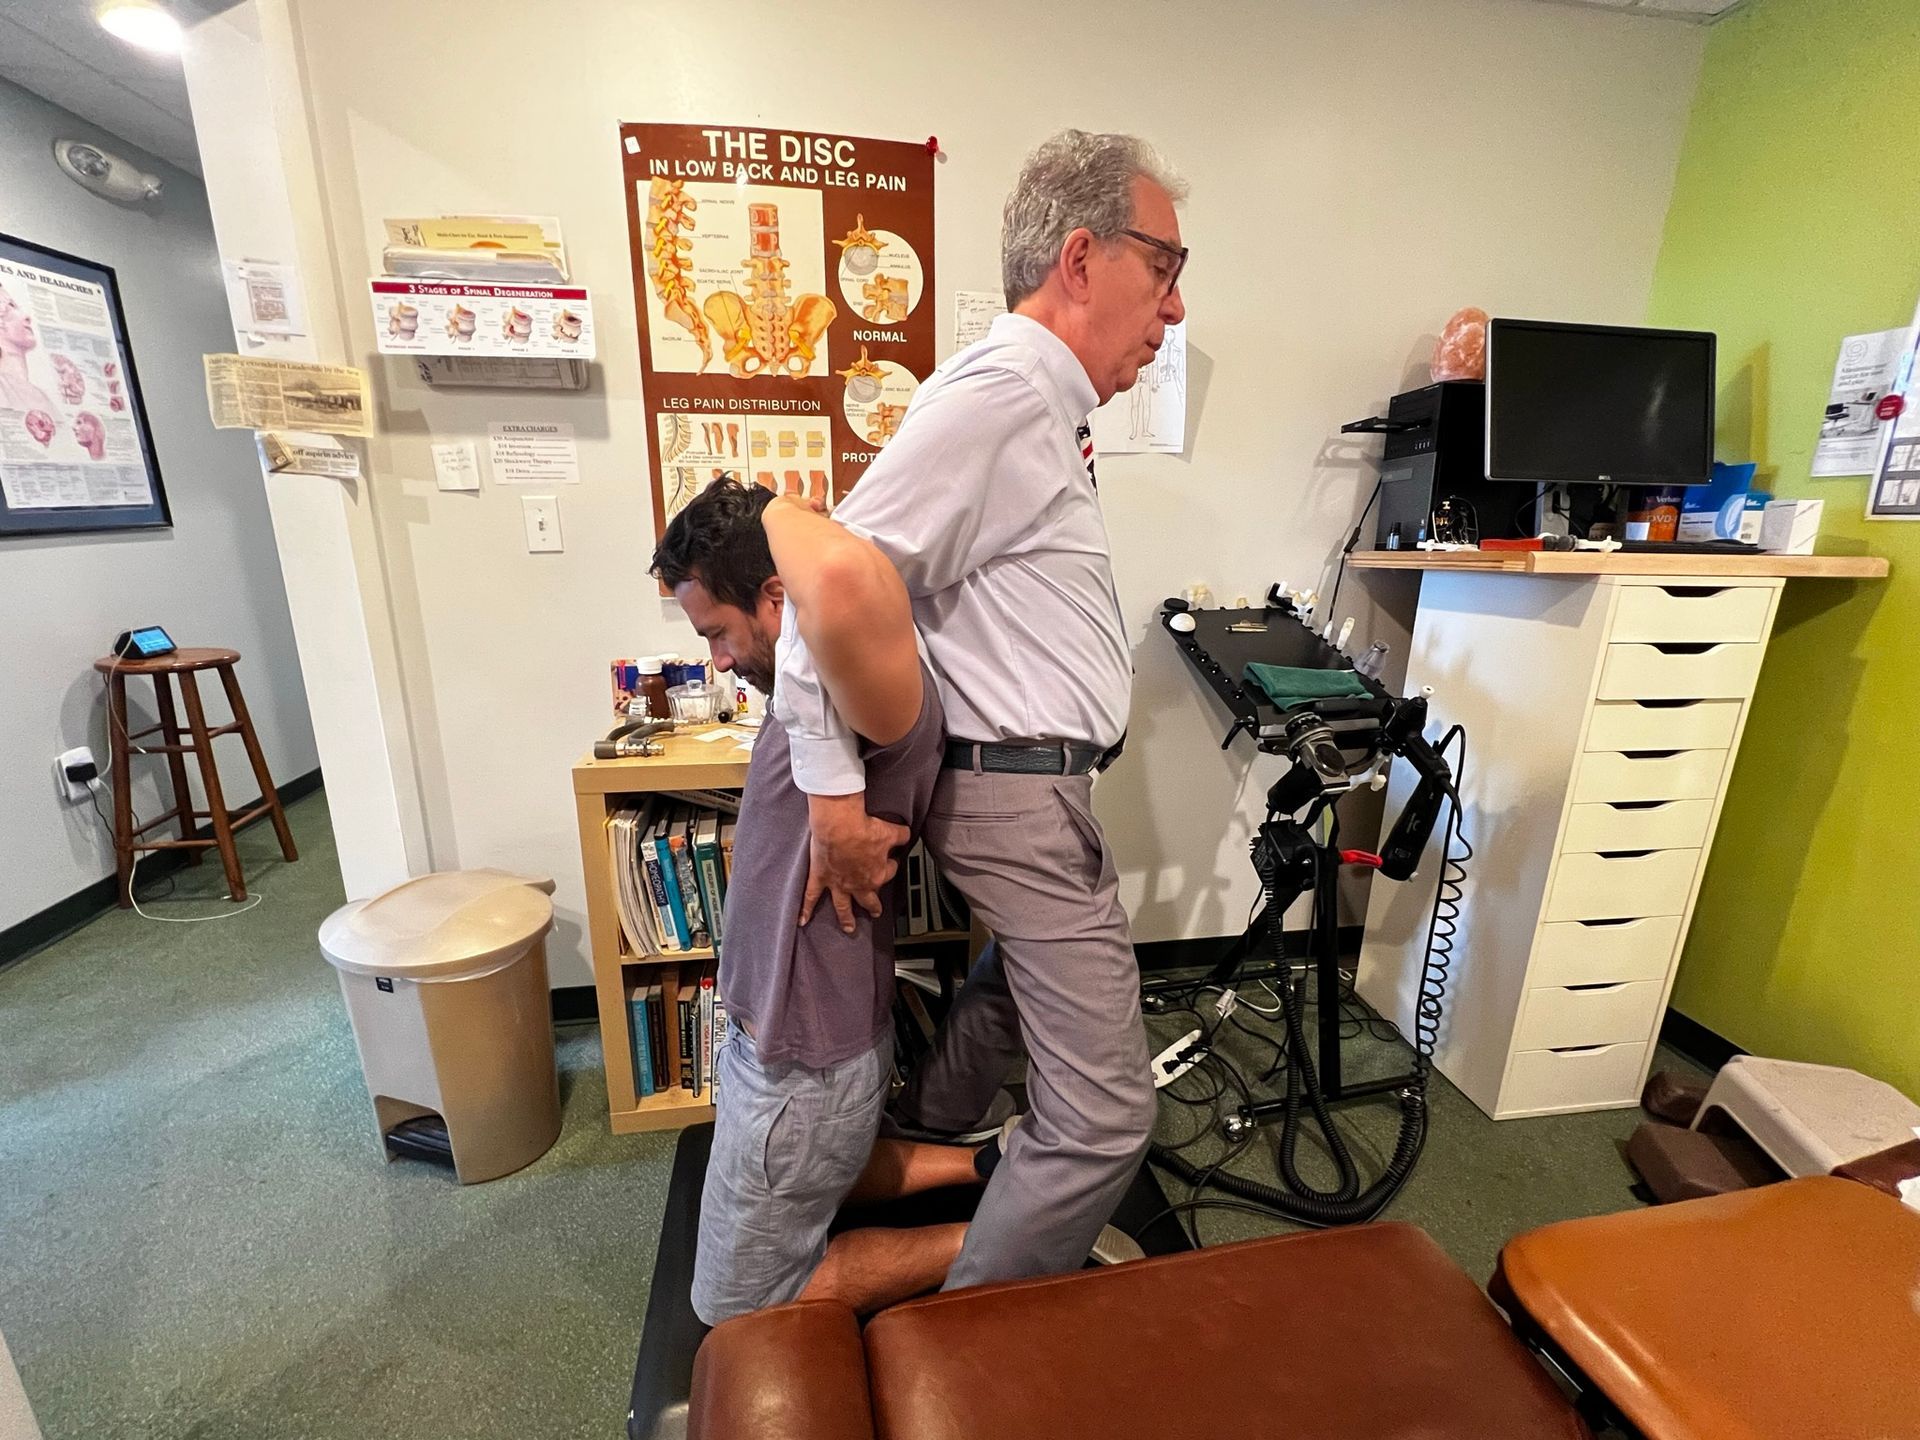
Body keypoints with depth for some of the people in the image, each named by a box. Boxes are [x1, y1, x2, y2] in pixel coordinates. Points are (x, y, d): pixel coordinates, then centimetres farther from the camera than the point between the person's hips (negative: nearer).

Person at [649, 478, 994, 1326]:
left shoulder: (883, 705, -32)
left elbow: (843, 579, -54)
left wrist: (779, 512, -32)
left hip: (804, 1071, -9)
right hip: (784, 1037, 10)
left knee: (738, 1308, 17)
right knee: (813, 1182, 36)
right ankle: (989, 1165, 30)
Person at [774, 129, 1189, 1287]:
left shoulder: (1047, 410, 14)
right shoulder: (998, 393, -18)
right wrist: (836, 801, -22)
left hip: (1037, 781, 11)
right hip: (1022, 795, -11)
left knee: (1021, 978, 32)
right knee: (1107, 1114, -2)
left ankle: (924, 1149, 53)